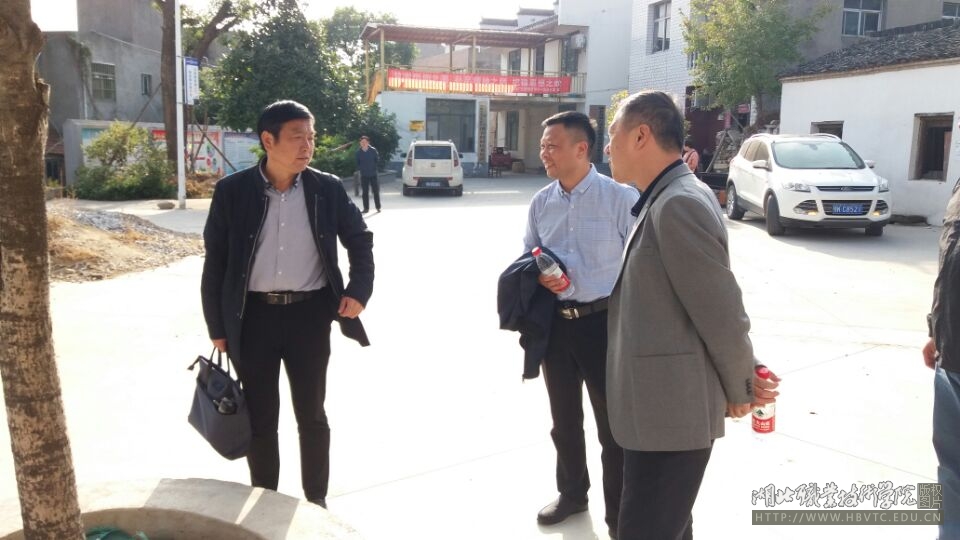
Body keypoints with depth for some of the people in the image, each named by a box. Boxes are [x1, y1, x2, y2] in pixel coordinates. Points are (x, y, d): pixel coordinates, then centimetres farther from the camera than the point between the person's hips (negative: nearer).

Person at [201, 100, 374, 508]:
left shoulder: (327, 188, -3)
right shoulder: (232, 191, -5)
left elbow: (360, 239, 10)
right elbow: (215, 262, 0)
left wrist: (359, 290, -4)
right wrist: (217, 328, 0)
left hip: (309, 313, 0)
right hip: (254, 316, 0)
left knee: (311, 415, 12)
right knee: (260, 417, 12)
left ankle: (316, 500, 29)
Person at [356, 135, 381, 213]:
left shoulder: (373, 150, -5)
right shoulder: (358, 152, 1)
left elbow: (377, 160, 3)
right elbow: (357, 163, 10)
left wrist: (374, 167, -5)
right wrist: (359, 168, -4)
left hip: (373, 174, -1)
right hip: (364, 175, 1)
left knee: (376, 191, 4)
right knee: (365, 192, 5)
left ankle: (378, 207, 13)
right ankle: (366, 208, 11)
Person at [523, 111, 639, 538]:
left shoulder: (620, 197, -12)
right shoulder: (541, 202, 4)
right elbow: (528, 258, 13)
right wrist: (538, 274, -7)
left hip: (606, 322, -5)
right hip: (555, 322, 5)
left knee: (613, 424, 8)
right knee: (564, 419, 20)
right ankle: (572, 493, 43)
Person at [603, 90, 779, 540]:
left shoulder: (679, 204, -21)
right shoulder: (662, 201, 12)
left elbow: (722, 311, -18)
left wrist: (740, 391, -4)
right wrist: (749, 371, 13)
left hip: (671, 411, -10)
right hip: (659, 407, 10)